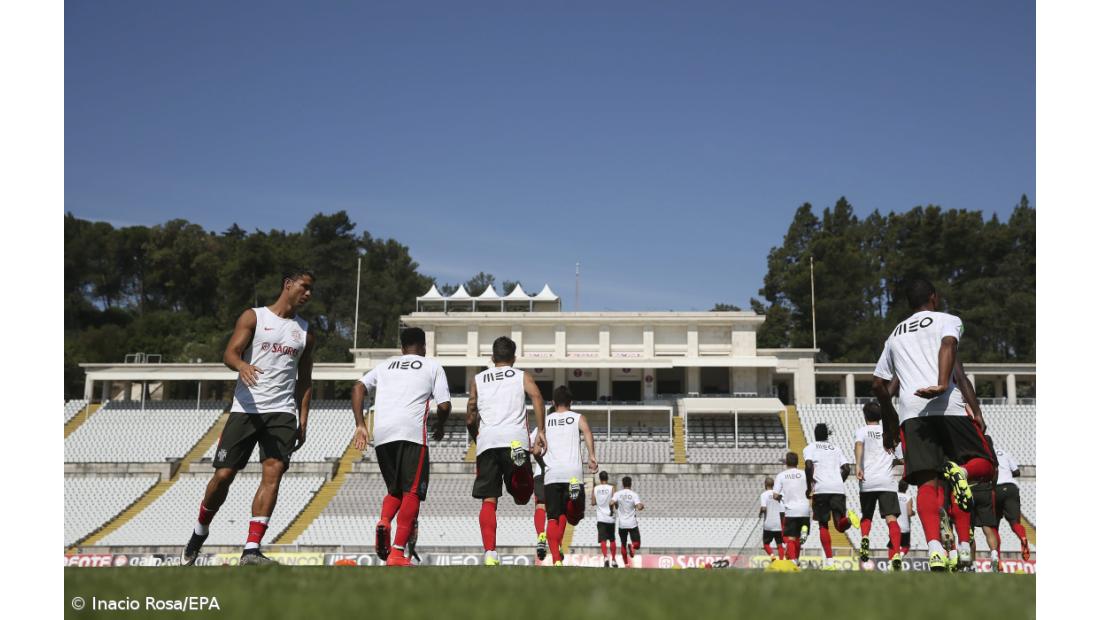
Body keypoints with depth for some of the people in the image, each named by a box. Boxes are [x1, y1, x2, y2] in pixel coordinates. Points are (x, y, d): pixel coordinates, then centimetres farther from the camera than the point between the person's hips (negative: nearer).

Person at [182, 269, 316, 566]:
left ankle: (251, 550, -17)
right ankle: (201, 530, 26)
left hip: (282, 412, 3)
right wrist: (242, 365, -32)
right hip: (246, 408, -2)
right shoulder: (254, 317, 4)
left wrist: (303, 420, 10)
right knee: (223, 475, -2)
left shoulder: (305, 330, 16)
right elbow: (229, 353, -8)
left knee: (273, 472, -16)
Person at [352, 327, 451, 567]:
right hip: (412, 432, -4)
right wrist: (439, 428, 26)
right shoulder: (432, 366, 17)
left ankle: (383, 522, -13)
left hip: (382, 434, 4)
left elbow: (358, 388, 11)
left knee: (395, 490, 18)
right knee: (411, 492, -2)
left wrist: (360, 425, 9)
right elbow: (444, 405, 8)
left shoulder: (384, 365, 26)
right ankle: (397, 553, -14)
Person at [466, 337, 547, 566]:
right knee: (522, 496, 4)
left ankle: (490, 553, -11)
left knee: (488, 501, 5)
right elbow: (536, 397, 0)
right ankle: (519, 457, -29)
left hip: (487, 441, 1)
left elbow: (470, 419, 21)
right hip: (515, 437, -1)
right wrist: (540, 432, -2)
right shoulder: (522, 376, 21)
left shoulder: (477, 379, 24)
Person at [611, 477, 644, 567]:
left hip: (622, 524, 2)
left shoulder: (617, 494, -1)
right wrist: (643, 506, 6)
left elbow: (611, 503, -17)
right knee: (637, 544, 5)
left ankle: (626, 563, 14)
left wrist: (612, 509, 5)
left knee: (623, 544, 17)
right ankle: (632, 546, -28)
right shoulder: (634, 494, -5)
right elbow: (639, 507, -17)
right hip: (632, 524, -2)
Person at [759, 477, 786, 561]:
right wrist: (782, 525, 13)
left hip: (768, 525, -3)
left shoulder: (764, 495, -6)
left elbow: (763, 508, -20)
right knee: (779, 545, 7)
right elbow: (782, 512, 5)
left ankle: (772, 556, -14)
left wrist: (761, 513, 3)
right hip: (778, 525, 3)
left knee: (766, 543, 10)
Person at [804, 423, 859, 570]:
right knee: (840, 526, 4)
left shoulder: (809, 448, 12)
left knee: (823, 525, 7)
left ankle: (829, 561, -3)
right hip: (838, 489, 2)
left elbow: (809, 466, -7)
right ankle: (848, 517, -32)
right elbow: (846, 469, 11)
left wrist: (809, 486, 3)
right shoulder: (836, 449, 23)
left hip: (821, 489, -2)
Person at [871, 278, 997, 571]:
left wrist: (890, 422, 42)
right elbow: (948, 345, -9)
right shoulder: (947, 320, 15)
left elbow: (878, 384, 29)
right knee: (985, 464, 10)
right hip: (948, 406, -3)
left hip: (911, 412, 3)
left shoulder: (895, 335, 29)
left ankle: (934, 545, -28)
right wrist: (942, 385, -24)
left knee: (928, 484, -5)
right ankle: (961, 472, -26)